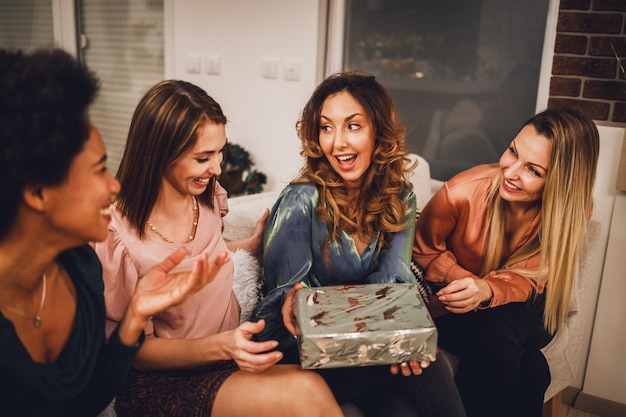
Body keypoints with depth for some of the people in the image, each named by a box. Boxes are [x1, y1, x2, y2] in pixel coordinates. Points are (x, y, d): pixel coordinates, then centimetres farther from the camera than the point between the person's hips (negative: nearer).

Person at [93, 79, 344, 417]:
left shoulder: (207, 198, 1)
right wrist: (220, 346, -26)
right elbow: (133, 349, -12)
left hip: (231, 355, 6)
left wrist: (254, 244, 8)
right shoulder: (116, 234, -18)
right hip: (159, 381, -6)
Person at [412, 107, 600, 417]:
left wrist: (487, 291, -38)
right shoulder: (463, 192, -26)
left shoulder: (572, 210, -17)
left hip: (521, 308, 3)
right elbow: (424, 250, -9)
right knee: (528, 367, -29)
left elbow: (527, 278, -15)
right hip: (456, 309, -2)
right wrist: (469, 285, -25)